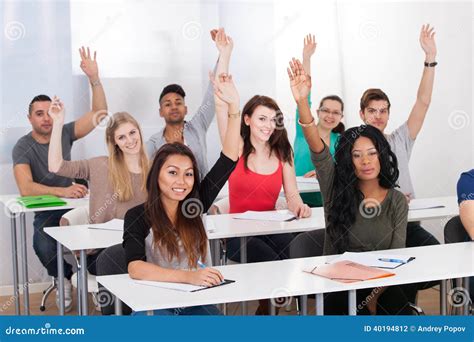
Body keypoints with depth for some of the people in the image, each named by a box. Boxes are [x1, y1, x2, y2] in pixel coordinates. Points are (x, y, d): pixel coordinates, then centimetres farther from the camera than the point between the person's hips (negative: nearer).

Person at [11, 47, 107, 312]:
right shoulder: (23, 147, -8)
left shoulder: (65, 133, 2)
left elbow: (100, 113, -4)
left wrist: (94, 78, -18)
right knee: (44, 246, -34)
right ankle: (64, 278, -2)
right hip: (46, 211, -2)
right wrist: (61, 191, -38)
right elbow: (25, 188, -23)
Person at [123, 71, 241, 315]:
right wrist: (188, 276, -37)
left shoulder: (195, 204, 4)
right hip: (154, 304, -3)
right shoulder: (138, 217, -8)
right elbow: (135, 267, -23)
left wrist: (234, 107, -9)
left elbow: (228, 159, 0)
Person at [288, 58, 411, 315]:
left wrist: (373, 297, -15)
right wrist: (302, 103, -32)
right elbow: (318, 150, -17)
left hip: (383, 287, 2)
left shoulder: (397, 201, 3)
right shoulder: (336, 190, -1)